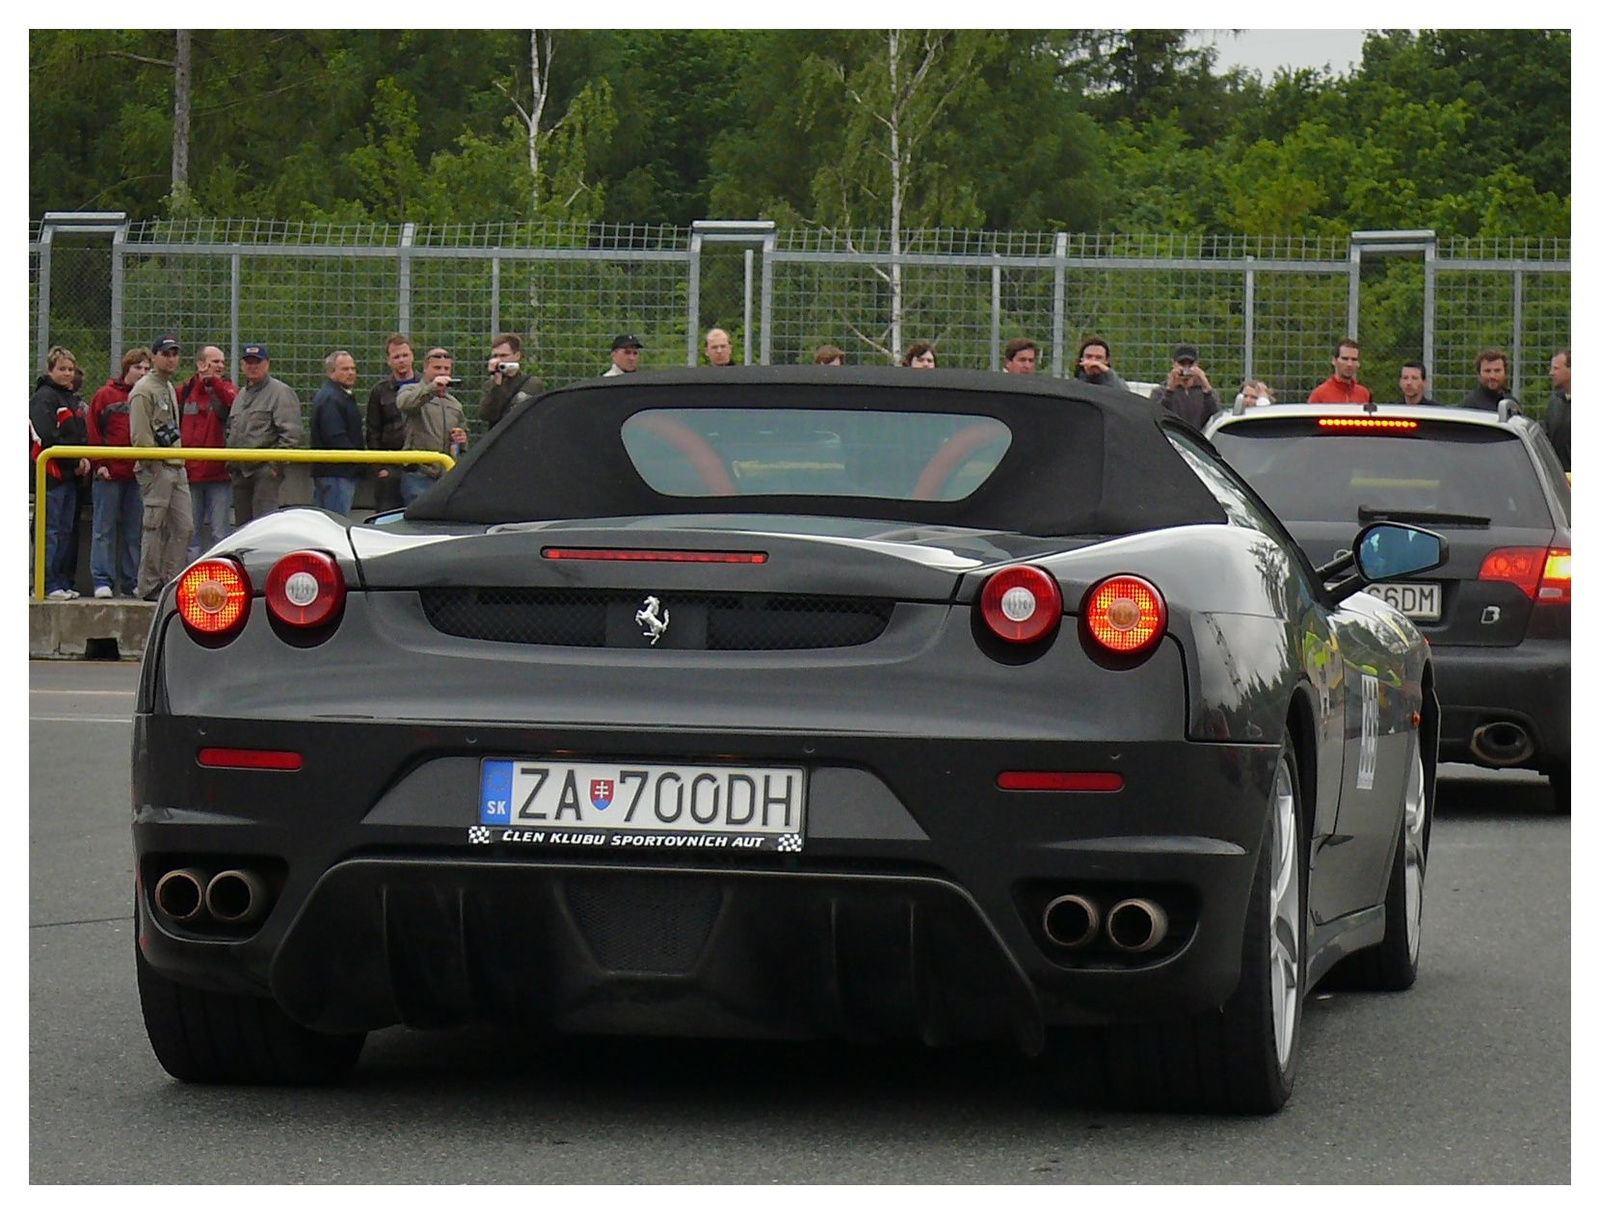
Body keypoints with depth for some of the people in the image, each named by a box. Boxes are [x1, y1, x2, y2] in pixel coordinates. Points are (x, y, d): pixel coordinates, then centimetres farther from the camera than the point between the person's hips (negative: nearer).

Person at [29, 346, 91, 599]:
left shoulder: (70, 399, 20)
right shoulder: (44, 397, -9)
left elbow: (81, 435, 23)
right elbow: (46, 436, -19)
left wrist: (84, 459, 2)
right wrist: (75, 461, -13)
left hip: (70, 475, 9)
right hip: (52, 473, -9)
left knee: (66, 531, 10)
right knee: (50, 531, -9)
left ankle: (62, 582, 14)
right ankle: (48, 585, -8)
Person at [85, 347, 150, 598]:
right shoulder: (105, 396, 1)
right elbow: (93, 432, 0)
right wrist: (99, 464, -8)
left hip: (138, 474, 3)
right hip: (110, 474, -3)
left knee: (134, 530, 6)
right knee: (105, 529, -2)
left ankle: (131, 584, 10)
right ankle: (103, 582, -2)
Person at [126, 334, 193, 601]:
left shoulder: (169, 388, 20)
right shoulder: (144, 390, -9)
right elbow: (140, 435, -15)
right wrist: (155, 464, -16)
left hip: (176, 469, 9)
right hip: (155, 469, -9)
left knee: (183, 527, 6)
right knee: (154, 528, -6)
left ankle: (171, 582, 11)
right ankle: (149, 587, -1)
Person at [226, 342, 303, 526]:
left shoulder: (280, 392, -5)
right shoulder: (241, 395, 21)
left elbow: (290, 433, -12)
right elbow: (231, 430, 29)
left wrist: (276, 462, -17)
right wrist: (230, 462, 17)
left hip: (265, 469, -8)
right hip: (240, 470, 8)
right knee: (242, 523, 10)